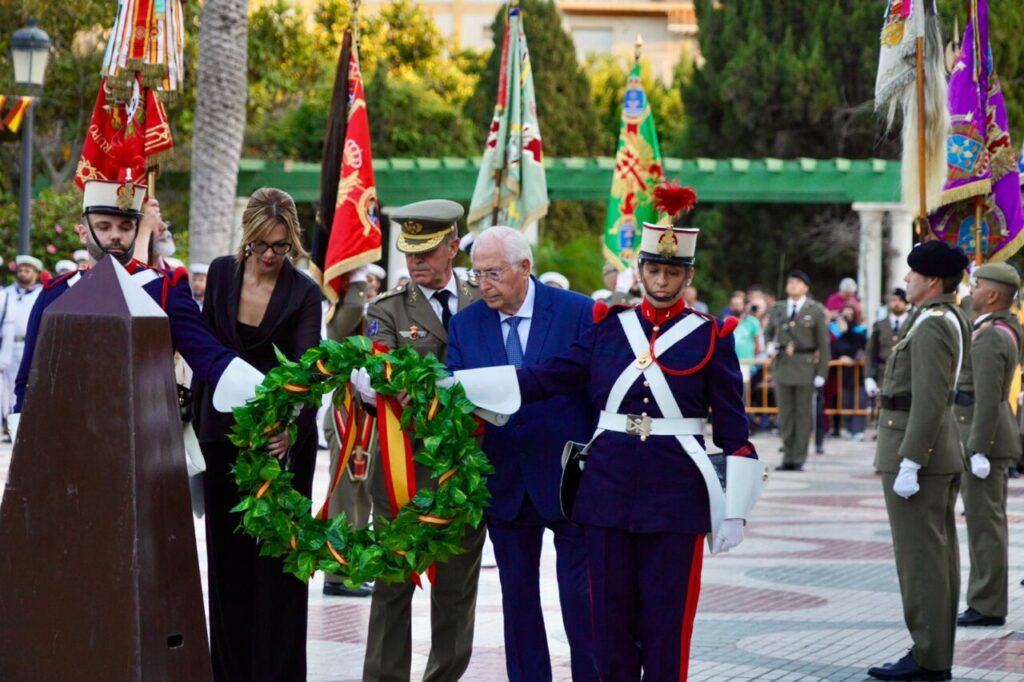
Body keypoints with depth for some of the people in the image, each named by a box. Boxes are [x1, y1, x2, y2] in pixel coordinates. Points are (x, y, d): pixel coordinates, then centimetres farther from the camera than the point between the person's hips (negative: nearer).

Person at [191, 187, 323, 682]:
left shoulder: (303, 291, -9)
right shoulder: (222, 272, 1)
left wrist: (291, 427, -36)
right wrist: (196, 416, 8)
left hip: (281, 435, -4)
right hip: (224, 431, 4)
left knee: (278, 555, -2)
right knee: (228, 556, 9)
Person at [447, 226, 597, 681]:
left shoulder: (579, 313, -6)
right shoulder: (465, 325, 3)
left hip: (570, 482, -3)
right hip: (504, 486, 4)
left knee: (580, 598, -1)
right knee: (517, 601, 11)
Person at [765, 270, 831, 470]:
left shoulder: (816, 311, 2)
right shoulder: (777, 309, 13)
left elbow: (824, 343, 0)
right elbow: (768, 333, 25)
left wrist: (822, 372, -7)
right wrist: (770, 347, 2)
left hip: (805, 369, -3)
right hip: (782, 367, 3)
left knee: (803, 415, 0)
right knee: (785, 415, 4)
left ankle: (798, 459, 4)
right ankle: (787, 457, 10)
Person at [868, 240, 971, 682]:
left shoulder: (932, 325, -16)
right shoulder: (949, 320, 16)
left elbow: (929, 400, -23)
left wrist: (908, 464, -23)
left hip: (917, 451, -10)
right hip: (942, 455, 10)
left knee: (920, 557, -7)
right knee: (937, 556, 10)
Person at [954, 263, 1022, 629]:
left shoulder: (989, 338, -19)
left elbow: (987, 400, -23)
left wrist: (979, 451, -23)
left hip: (983, 438, -11)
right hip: (990, 437, 11)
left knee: (984, 522, -6)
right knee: (987, 520, 12)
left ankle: (987, 606, -3)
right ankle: (988, 602, 17)